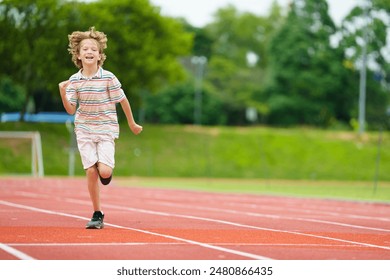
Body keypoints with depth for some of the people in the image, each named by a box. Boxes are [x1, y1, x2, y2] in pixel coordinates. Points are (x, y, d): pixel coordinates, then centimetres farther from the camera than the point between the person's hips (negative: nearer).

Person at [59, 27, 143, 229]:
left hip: (106, 129, -2)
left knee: (104, 171, -17)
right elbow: (71, 110, -3)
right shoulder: (74, 80, -2)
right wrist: (63, 93, -20)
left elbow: (122, 100, 2)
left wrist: (132, 124, 11)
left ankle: (108, 170, 23)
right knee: (90, 171, -5)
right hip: (84, 130, 2)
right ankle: (97, 215, 6)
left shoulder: (108, 78, -10)